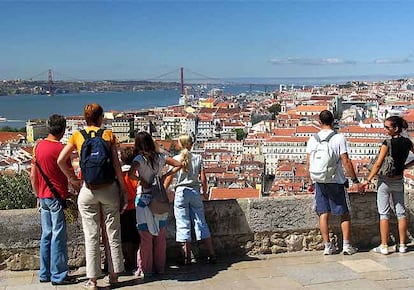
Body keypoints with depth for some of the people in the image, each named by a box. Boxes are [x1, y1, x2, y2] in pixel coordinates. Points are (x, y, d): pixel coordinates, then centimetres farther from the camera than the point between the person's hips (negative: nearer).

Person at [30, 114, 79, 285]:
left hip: (43, 197, 7)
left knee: (46, 235, 13)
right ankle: (58, 276, 4)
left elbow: (33, 176, 12)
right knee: (59, 237, -1)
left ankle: (45, 274, 20)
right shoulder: (60, 148, -13)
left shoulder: (38, 146, 7)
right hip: (57, 197, -7)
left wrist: (39, 196, 20)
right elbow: (71, 178, -11)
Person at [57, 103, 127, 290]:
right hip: (109, 188, 0)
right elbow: (116, 164, -5)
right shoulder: (108, 135, 0)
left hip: (88, 190, 0)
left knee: (91, 236, 5)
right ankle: (114, 274, 20)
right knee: (113, 233, 11)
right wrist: (123, 187, 1)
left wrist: (71, 177, 9)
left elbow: (60, 160, -4)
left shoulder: (77, 136, 2)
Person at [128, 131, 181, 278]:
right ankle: (160, 267, 20)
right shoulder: (160, 157, 3)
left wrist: (141, 180, -10)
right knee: (160, 235, 11)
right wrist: (165, 175, 6)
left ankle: (145, 269, 11)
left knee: (146, 237, 4)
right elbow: (178, 165, 7)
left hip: (144, 199, -4)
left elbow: (131, 174, -27)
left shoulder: (139, 159, -10)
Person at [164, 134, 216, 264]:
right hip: (195, 192, 2)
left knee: (183, 224, 2)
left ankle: (187, 257, 3)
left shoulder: (176, 159, -2)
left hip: (181, 192, -2)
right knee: (201, 222, 8)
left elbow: (169, 178, -1)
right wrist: (205, 192, 15)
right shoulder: (198, 158, 2)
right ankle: (212, 254, 8)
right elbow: (203, 179, 1)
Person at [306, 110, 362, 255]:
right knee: (344, 213, 9)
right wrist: (355, 180, -4)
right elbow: (346, 161, -11)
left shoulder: (312, 139, 1)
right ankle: (346, 245, 9)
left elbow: (309, 163, 4)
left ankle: (328, 246, 11)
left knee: (323, 214, 7)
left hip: (319, 181, 3)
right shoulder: (339, 138, -8)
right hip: (336, 182, -3)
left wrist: (311, 182, 14)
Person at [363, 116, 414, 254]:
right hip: (399, 180, 5)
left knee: (384, 213, 0)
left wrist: (368, 180, -10)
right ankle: (402, 245, 14)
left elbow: (378, 164, -15)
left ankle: (384, 246, 2)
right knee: (401, 212, 11)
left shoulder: (388, 143, -16)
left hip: (385, 180, -5)